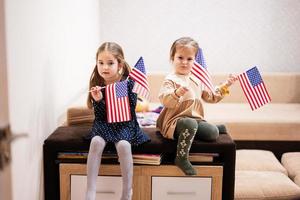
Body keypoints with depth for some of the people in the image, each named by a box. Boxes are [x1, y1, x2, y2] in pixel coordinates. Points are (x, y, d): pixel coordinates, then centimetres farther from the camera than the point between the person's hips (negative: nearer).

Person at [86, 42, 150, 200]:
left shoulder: (128, 82, -10)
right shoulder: (97, 85, -2)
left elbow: (130, 111, -9)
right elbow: (99, 116, -2)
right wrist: (98, 100, -20)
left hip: (125, 124, -2)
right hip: (104, 123, 2)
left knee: (123, 145, -31)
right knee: (96, 141, -28)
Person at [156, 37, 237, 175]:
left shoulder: (197, 80, 16)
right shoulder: (171, 80, -7)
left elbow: (211, 97, 24)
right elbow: (164, 99, -24)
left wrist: (225, 86, 15)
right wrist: (177, 93, -42)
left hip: (196, 118, 6)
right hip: (175, 120, -6)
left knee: (213, 132, -16)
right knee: (190, 124, -37)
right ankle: (182, 158, -26)